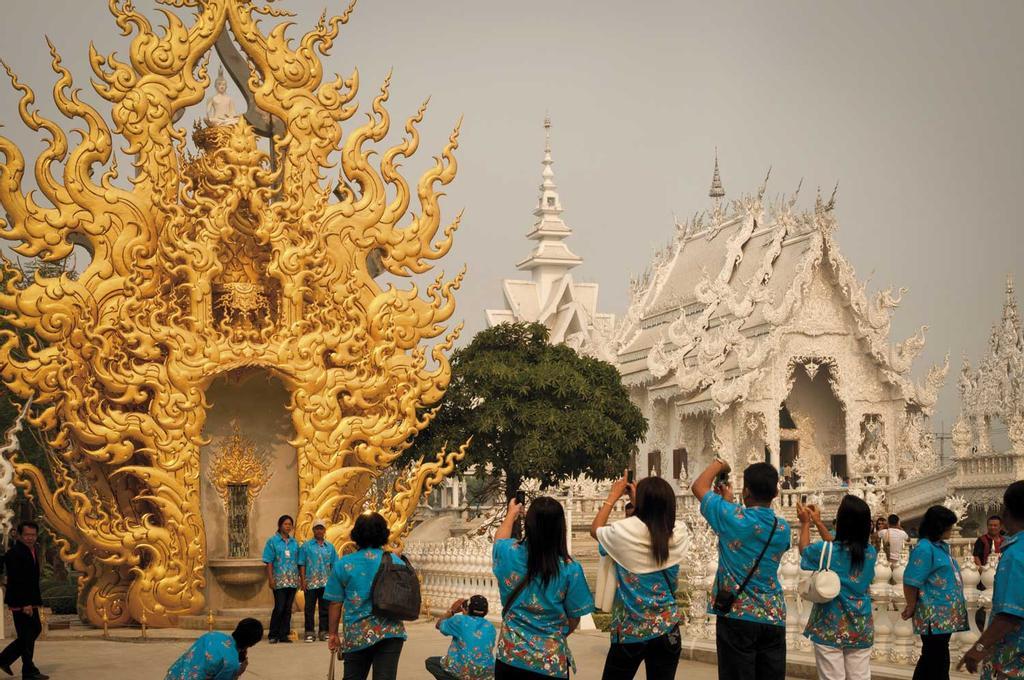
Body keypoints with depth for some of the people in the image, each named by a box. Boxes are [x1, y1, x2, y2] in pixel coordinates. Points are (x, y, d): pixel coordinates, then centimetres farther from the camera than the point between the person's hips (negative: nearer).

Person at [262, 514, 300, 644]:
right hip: (279, 580, -4)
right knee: (279, 608, -8)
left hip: (292, 580, 4)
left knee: (288, 609, 6)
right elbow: (269, 562, -3)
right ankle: (273, 635, 1)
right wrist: (270, 579, -11)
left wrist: (299, 579, 10)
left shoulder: (294, 543, 12)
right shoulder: (272, 541, 1)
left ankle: (284, 634, 12)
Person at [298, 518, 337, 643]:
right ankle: (309, 633, 4)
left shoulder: (330, 546, 12)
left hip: (326, 583, 3)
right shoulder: (306, 546, 4)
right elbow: (301, 564, 0)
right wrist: (302, 580, -8)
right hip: (310, 583, -3)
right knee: (309, 608, 0)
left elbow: (334, 565, 12)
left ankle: (324, 632, 11)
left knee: (325, 608, 5)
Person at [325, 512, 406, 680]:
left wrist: (332, 634, 9)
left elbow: (335, 604, 1)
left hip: (357, 635, 0)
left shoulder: (343, 565, -1)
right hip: (391, 633, 0)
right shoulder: (396, 562, 1)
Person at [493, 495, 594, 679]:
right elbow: (573, 619, -5)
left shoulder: (510, 553, -10)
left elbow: (499, 539, 15)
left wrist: (512, 514, 33)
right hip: (550, 663, -1)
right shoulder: (570, 569, -16)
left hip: (509, 656, 2)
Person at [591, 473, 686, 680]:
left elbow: (595, 529, 6)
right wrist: (643, 497, 19)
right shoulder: (677, 538, -6)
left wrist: (613, 496, 14)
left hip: (630, 630, -3)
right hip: (667, 629, 3)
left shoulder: (626, 531, -16)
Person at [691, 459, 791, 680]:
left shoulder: (732, 518, -11)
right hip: (773, 618, 4)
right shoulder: (783, 529, 3)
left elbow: (698, 486, 2)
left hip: (737, 616, -4)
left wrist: (718, 464, 19)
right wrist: (730, 501, 28)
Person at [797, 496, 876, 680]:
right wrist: (818, 522, 26)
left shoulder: (825, 550, -13)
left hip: (830, 628, -4)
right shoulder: (871, 553, 0)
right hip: (860, 629, 4)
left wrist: (805, 523, 23)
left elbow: (805, 550, 10)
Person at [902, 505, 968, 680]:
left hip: (945, 614, 9)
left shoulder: (942, 546, 12)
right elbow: (911, 583, -18)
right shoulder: (924, 549, -17)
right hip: (934, 616, -9)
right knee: (937, 661, -2)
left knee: (931, 658, 15)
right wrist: (912, 607, -8)